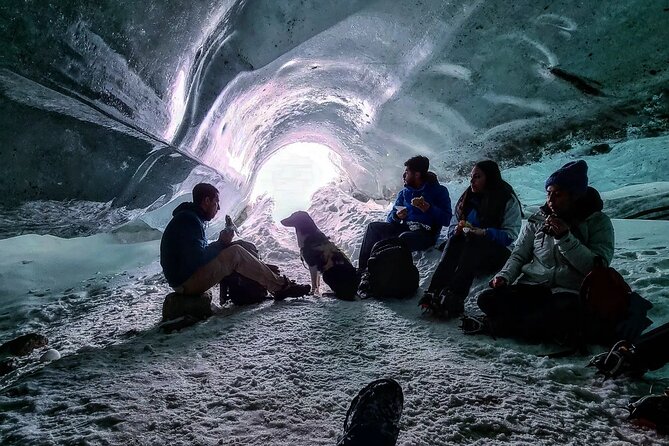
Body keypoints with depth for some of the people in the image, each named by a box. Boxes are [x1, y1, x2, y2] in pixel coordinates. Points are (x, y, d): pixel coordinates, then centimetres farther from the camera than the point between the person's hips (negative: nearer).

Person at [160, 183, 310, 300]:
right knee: (236, 252, -13)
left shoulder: (189, 218, 16)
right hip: (188, 282, -10)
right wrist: (221, 243, -10)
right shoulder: (188, 220, -17)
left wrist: (221, 244, -1)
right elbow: (197, 258, -25)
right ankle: (280, 286, -7)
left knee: (234, 252, 12)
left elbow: (198, 252, 15)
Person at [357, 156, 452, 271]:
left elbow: (446, 219, -10)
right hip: (404, 228, 6)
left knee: (404, 237, -37)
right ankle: (362, 269, -13)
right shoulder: (404, 192, 16)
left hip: (426, 233, -6)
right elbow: (390, 218, 12)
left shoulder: (439, 191, 1)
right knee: (373, 227, -10)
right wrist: (397, 216, -12)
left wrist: (428, 208, -25)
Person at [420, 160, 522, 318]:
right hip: (467, 248, 4)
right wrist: (457, 230, -13)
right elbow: (453, 226, 11)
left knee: (473, 243, -34)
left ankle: (453, 299, -52)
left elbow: (510, 235, -12)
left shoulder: (508, 200, -3)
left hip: (497, 253, -4)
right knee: (454, 241, -28)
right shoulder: (468, 198, 12)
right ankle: (434, 293, -46)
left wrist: (484, 233, -27)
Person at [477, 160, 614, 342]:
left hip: (570, 293, -3)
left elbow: (598, 268, -9)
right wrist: (504, 276, -4)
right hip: (532, 288, 4)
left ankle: (500, 325, -20)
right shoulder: (538, 219, 11)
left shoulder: (598, 221, 2)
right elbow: (519, 255, 16)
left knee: (566, 312, -40)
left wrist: (565, 238, -17)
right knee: (487, 299, -22)